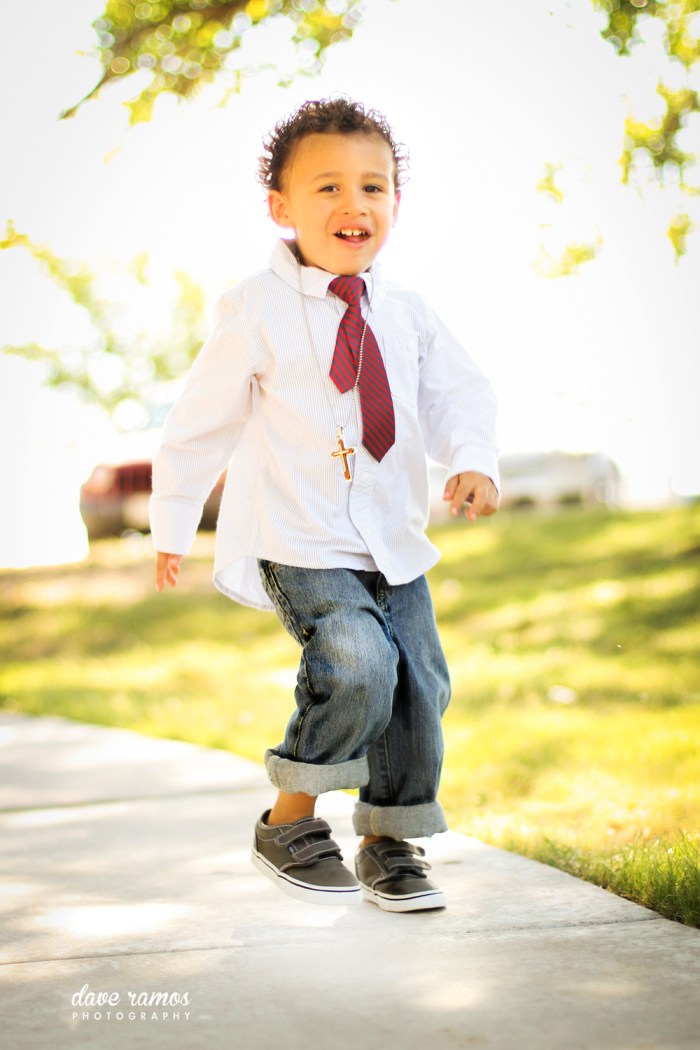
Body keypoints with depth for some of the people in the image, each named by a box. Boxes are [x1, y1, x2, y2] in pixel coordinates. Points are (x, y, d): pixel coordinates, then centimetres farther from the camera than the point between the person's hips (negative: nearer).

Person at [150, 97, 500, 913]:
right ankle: (289, 822, -3)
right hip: (301, 545, -6)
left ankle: (389, 840, 22)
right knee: (357, 662, -25)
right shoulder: (257, 311, -8)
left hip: (395, 542, 6)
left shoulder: (405, 314, 5)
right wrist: (172, 526, 7)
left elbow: (457, 393, 7)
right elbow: (202, 419, 0)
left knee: (420, 682, 1)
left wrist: (472, 459, -16)